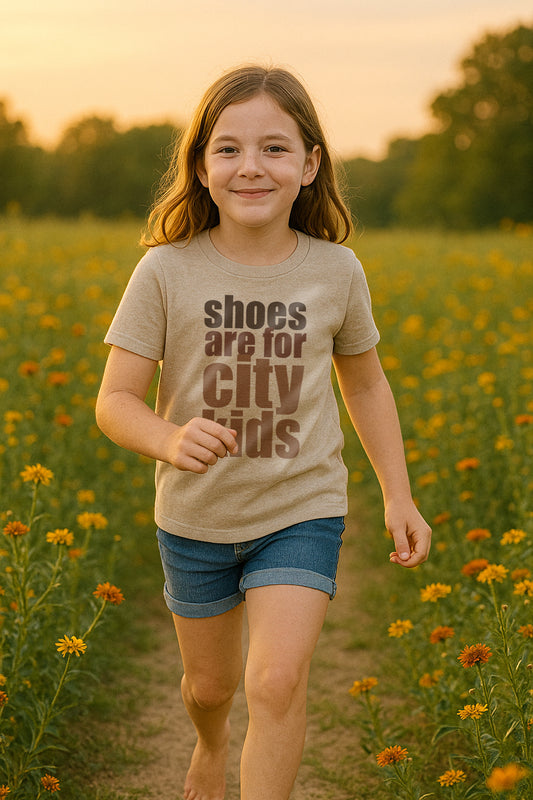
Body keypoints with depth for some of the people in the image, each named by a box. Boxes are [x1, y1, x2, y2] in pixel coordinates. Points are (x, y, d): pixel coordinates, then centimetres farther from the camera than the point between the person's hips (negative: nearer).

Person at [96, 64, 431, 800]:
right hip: (195, 518, 1)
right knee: (209, 682, 19)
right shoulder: (167, 272, -13)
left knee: (277, 682, -19)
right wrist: (169, 439, -35)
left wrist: (399, 496, 5)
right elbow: (114, 402, -14)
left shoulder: (336, 272, -8)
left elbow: (365, 385, 8)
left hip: (301, 512, -1)